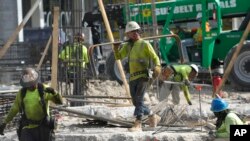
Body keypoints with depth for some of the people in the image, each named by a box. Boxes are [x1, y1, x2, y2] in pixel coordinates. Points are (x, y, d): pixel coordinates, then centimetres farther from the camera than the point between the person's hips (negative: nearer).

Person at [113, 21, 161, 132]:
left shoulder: (145, 44, -2)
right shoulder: (128, 46, 18)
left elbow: (155, 57, -5)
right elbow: (118, 56, 20)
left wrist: (157, 67, -23)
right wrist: (116, 48, 2)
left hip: (142, 76, -7)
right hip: (132, 77, 7)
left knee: (139, 100, -16)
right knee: (136, 102, 11)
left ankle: (138, 124, -20)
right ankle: (153, 117, 30)